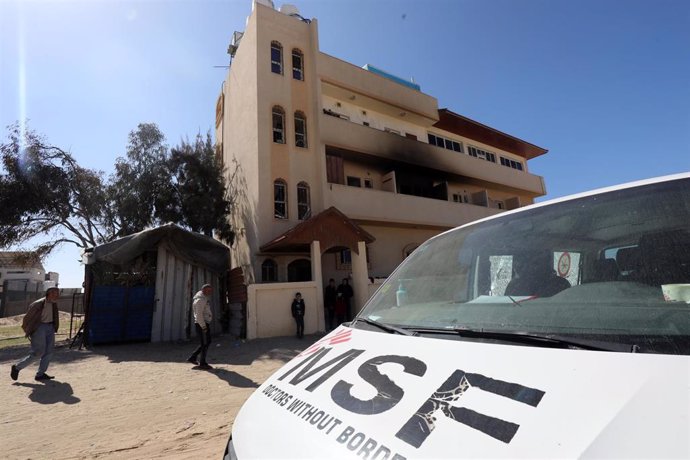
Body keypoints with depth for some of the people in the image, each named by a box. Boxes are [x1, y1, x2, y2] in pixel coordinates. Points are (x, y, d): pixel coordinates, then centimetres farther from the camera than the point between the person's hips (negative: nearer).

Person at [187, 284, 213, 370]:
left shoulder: (204, 298, 15)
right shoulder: (200, 299, -17)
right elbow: (199, 314, -22)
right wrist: (203, 327, -22)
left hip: (204, 324, 10)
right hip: (202, 325, -10)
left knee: (206, 343, 17)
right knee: (205, 344, -1)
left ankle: (192, 358, 24)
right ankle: (202, 363, 10)